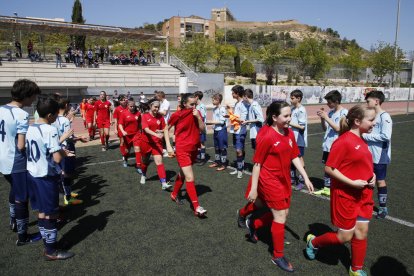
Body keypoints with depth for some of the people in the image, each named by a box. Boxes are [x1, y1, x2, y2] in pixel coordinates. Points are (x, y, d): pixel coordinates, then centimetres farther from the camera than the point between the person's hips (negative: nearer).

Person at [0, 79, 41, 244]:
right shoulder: (22, 115, -22)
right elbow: (21, 146, -24)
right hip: (17, 164, -8)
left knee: (14, 191, 29)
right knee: (22, 199, 6)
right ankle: (22, 237, 18)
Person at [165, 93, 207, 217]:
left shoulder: (196, 113, 0)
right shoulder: (177, 115, -12)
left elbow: (203, 130, -5)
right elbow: (166, 129, -2)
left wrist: (198, 117, -18)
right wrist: (168, 146, -8)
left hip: (194, 149, 6)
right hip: (182, 150, -5)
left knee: (182, 174, 22)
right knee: (190, 178, -11)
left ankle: (175, 194, 44)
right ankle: (197, 207, -7)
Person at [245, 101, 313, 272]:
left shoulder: (290, 134, 1)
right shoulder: (267, 136, -20)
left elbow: (295, 157, 9)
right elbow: (257, 163, -16)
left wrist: (306, 178, 5)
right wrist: (253, 188, -13)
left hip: (284, 180, 8)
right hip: (269, 180, -8)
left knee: (283, 213, 16)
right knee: (280, 216, 0)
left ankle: (253, 225, 39)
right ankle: (278, 256, 19)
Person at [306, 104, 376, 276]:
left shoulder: (361, 140, 5)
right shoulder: (344, 141, -21)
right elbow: (329, 168, -20)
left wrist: (371, 175, 1)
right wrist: (352, 183, -21)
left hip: (363, 194, 8)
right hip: (345, 195, -8)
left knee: (361, 233, 13)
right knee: (345, 236, 5)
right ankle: (313, 242, 30)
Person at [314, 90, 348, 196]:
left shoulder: (344, 112, -10)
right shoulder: (331, 112, 9)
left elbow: (338, 128, -19)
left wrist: (326, 117, -19)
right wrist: (322, 118, -3)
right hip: (327, 145, 7)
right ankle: (326, 188, 25)